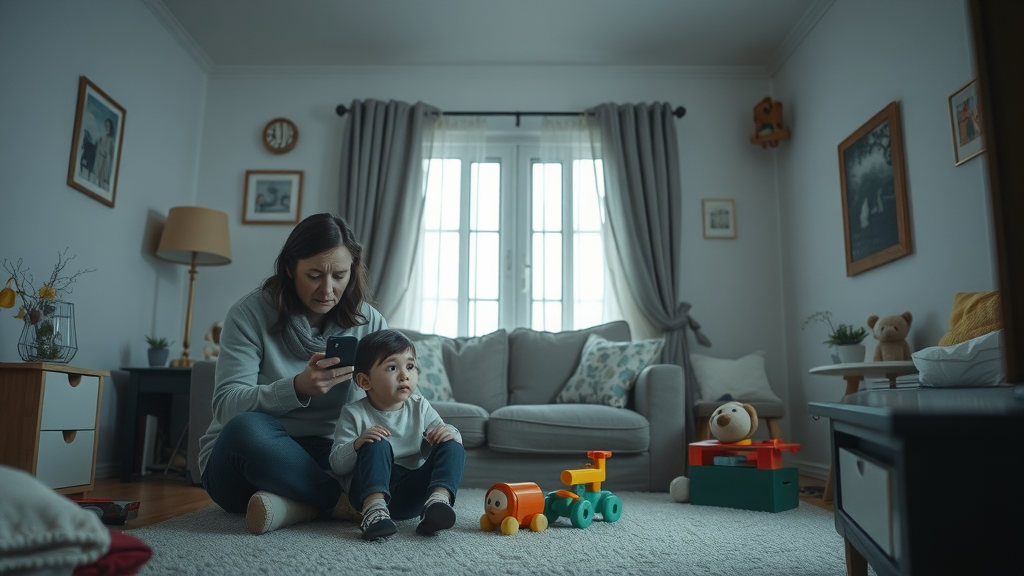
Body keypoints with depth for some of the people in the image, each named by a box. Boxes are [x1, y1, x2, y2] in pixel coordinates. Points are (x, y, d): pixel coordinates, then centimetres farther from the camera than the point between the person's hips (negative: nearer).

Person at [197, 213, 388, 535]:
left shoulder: (368, 322, -1)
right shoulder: (251, 314, -9)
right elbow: (227, 406, -18)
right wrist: (297, 388, -35)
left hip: (321, 459, 2)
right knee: (247, 429, -37)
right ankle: (344, 503, -25)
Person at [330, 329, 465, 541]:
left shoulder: (420, 408, 7)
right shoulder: (354, 414, -3)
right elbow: (337, 464, -7)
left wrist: (450, 433, -17)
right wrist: (357, 445, -28)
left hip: (412, 493, 3)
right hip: (371, 488, -3)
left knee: (453, 448, -16)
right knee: (378, 445, -29)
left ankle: (439, 498, -40)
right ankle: (373, 508, -43)